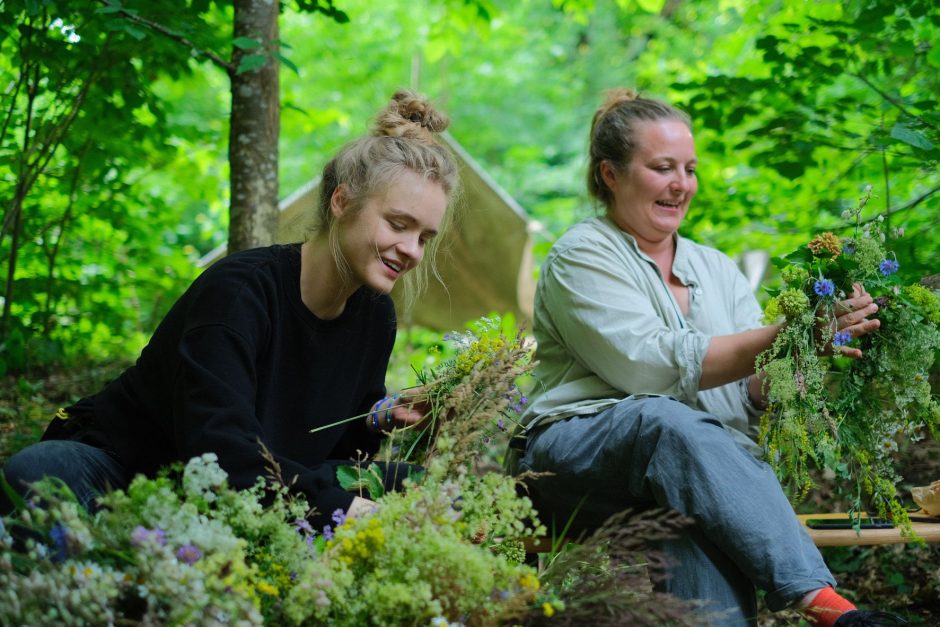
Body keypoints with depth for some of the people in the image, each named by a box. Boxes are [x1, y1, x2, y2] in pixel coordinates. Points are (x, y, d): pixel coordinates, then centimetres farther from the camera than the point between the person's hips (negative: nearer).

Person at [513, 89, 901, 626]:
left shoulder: (718, 271, 21)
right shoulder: (583, 256, 3)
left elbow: (758, 395, 10)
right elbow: (651, 365, -13)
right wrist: (785, 336, -17)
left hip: (703, 461, 4)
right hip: (580, 455, -4)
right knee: (669, 421, -38)